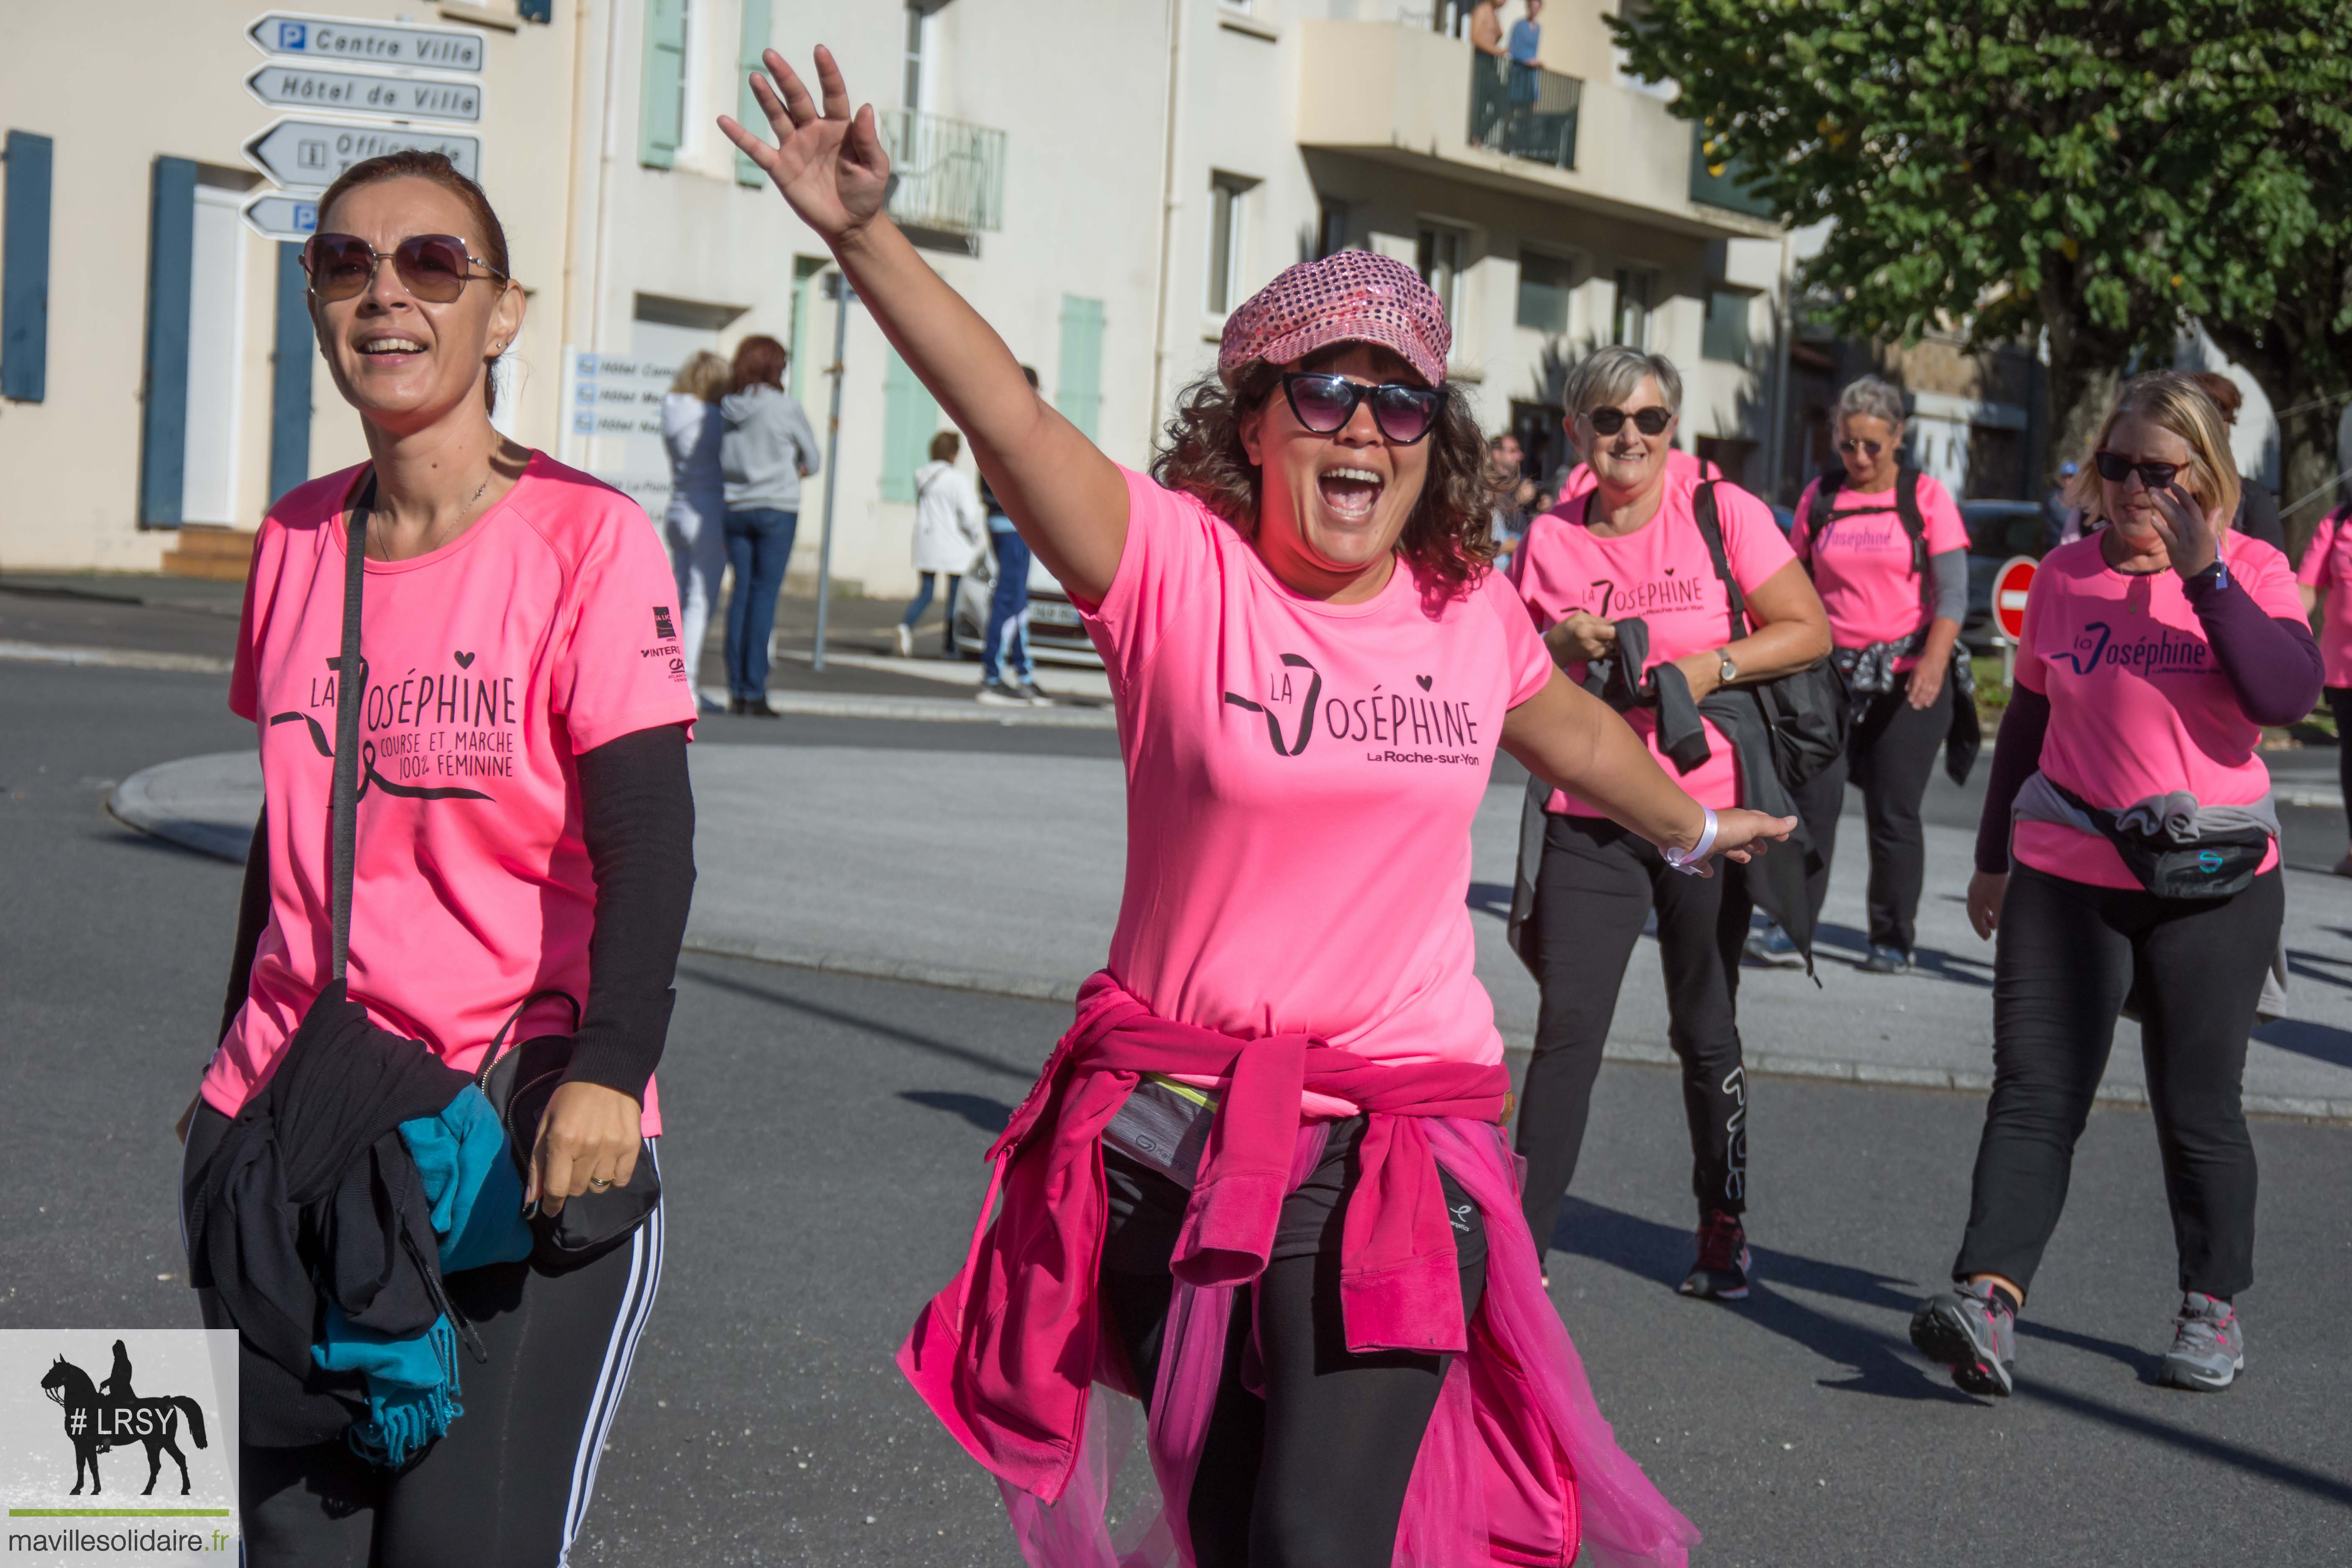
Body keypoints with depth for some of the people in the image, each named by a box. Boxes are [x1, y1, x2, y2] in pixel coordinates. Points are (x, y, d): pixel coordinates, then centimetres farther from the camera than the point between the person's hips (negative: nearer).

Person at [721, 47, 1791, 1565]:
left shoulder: (1468, 609, 5)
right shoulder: (1175, 566, -8)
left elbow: (1573, 727, 26)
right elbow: (1006, 413, -23)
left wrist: (1693, 827, 44)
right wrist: (865, 235, -37)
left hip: (1404, 1151, 1)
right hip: (1179, 1135, -1)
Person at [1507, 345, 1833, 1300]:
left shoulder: (1721, 513, -1)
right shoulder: (1550, 541, 5)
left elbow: (1809, 631, -2)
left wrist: (1711, 667, -15)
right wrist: (1563, 643, -9)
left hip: (1707, 812, -1)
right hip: (1590, 818, 1)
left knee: (1704, 1032, 9)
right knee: (1567, 1029, -8)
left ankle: (1724, 1230, 26)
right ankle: (1523, 1245, -5)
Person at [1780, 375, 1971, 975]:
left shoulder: (1926, 497, 0)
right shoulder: (1820, 498, 8)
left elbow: (1953, 592, -6)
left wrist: (1934, 661, -21)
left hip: (1908, 678, -2)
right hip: (1833, 672, 2)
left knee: (1894, 812, 1)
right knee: (1813, 799, -10)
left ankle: (1893, 940, 12)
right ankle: (1791, 924, -5)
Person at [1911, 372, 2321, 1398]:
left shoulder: (2249, 572, -1)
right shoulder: (2065, 575, 7)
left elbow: (2288, 695, -18)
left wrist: (2204, 576, -20)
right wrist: (1994, 854, 19)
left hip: (2214, 885, -2)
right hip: (2067, 874, 2)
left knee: (2199, 1108, 7)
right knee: (2033, 1092, -9)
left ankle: (2213, 1310, 22)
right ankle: (1989, 1305, -18)